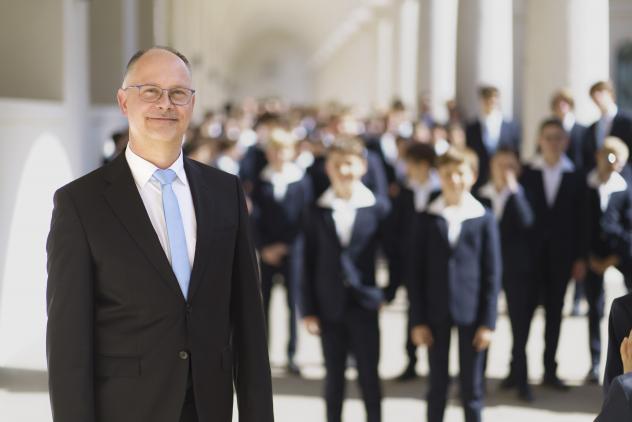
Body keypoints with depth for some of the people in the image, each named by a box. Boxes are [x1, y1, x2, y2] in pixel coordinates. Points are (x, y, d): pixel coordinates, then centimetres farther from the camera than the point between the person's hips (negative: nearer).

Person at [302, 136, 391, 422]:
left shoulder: (378, 207, -2)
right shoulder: (317, 212, 3)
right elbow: (309, 264, 3)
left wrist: (387, 293, -4)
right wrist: (308, 310, 0)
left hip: (364, 305, -2)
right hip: (329, 307, 2)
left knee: (369, 377, 4)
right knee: (334, 377, 10)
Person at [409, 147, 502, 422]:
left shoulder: (484, 219, -1)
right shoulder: (427, 220, 2)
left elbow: (492, 274, -1)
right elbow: (416, 272, 2)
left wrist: (488, 322, -5)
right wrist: (417, 320, -2)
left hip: (471, 313, -1)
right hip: (436, 313, 1)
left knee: (472, 388, 6)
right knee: (437, 386, 9)